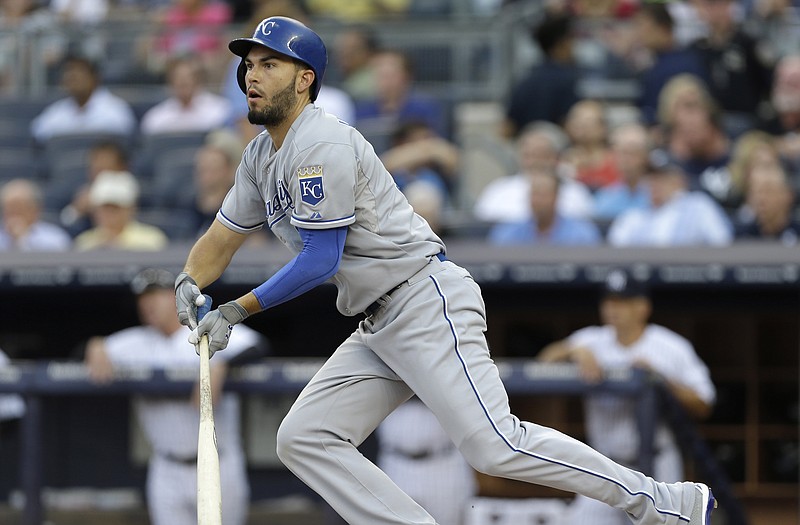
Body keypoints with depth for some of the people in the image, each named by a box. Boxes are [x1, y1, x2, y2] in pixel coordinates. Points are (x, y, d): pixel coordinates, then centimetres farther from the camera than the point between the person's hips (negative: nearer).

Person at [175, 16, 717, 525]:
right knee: (303, 438, 2)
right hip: (380, 329, 10)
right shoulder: (262, 157, 16)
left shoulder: (321, 146, -14)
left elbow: (321, 260, -16)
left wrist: (239, 309, -13)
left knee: (495, 446, -19)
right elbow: (222, 237, 22)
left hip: (428, 301, -10)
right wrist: (190, 282, 0)